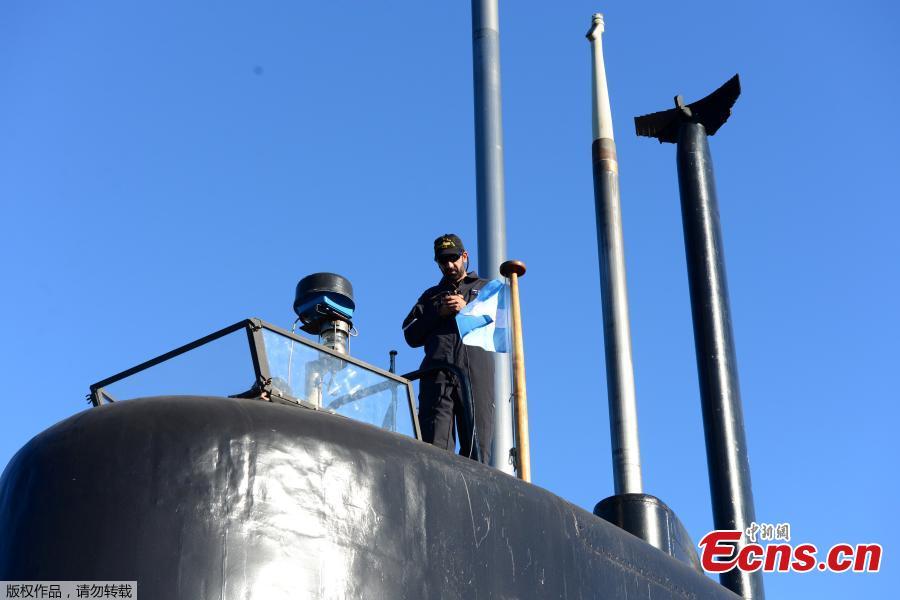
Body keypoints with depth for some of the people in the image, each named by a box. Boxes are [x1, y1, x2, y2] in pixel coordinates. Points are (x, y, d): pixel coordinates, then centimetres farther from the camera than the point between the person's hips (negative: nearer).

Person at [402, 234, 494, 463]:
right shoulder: (431, 295, 30)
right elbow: (411, 336, 17)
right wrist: (438, 313, 3)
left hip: (476, 374, -1)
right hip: (437, 374, 1)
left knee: (477, 449, -9)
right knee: (435, 447, -12)